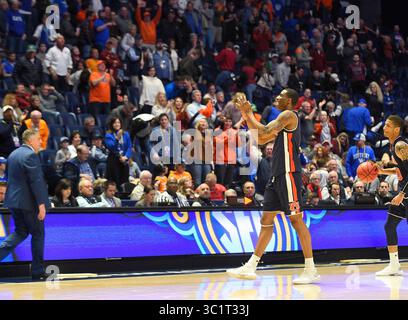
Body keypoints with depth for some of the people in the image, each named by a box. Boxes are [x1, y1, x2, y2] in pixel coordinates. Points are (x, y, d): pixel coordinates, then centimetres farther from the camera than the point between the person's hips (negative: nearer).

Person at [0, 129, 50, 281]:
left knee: (20, 232, 17)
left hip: (13, 200, 8)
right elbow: (36, 181, -21)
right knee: (38, 234, 5)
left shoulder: (13, 154, 13)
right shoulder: (31, 155, -16)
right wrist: (41, 204, -21)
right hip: (29, 202, -8)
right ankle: (37, 272, 10)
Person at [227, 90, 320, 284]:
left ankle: (311, 270, -5)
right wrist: (246, 116, 16)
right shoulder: (282, 120, 20)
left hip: (289, 175, -10)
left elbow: (265, 132, -21)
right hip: (277, 176, 10)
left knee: (296, 219, -8)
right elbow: (261, 139, 23)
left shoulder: (289, 115, -9)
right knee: (266, 220, 9)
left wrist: (249, 114, -11)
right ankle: (251, 267, 12)